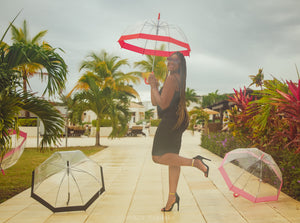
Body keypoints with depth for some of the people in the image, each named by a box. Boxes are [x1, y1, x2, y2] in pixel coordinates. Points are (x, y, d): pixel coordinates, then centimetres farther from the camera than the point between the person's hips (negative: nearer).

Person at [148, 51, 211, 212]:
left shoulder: (172, 79, -11)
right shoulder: (176, 79, 20)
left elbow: (163, 104, -18)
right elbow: (154, 102, 17)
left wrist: (154, 87, -7)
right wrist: (154, 86, 3)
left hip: (172, 120, -10)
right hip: (176, 121, 10)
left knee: (158, 156, -9)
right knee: (172, 157, 11)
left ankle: (195, 162, -11)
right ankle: (172, 196, 18)